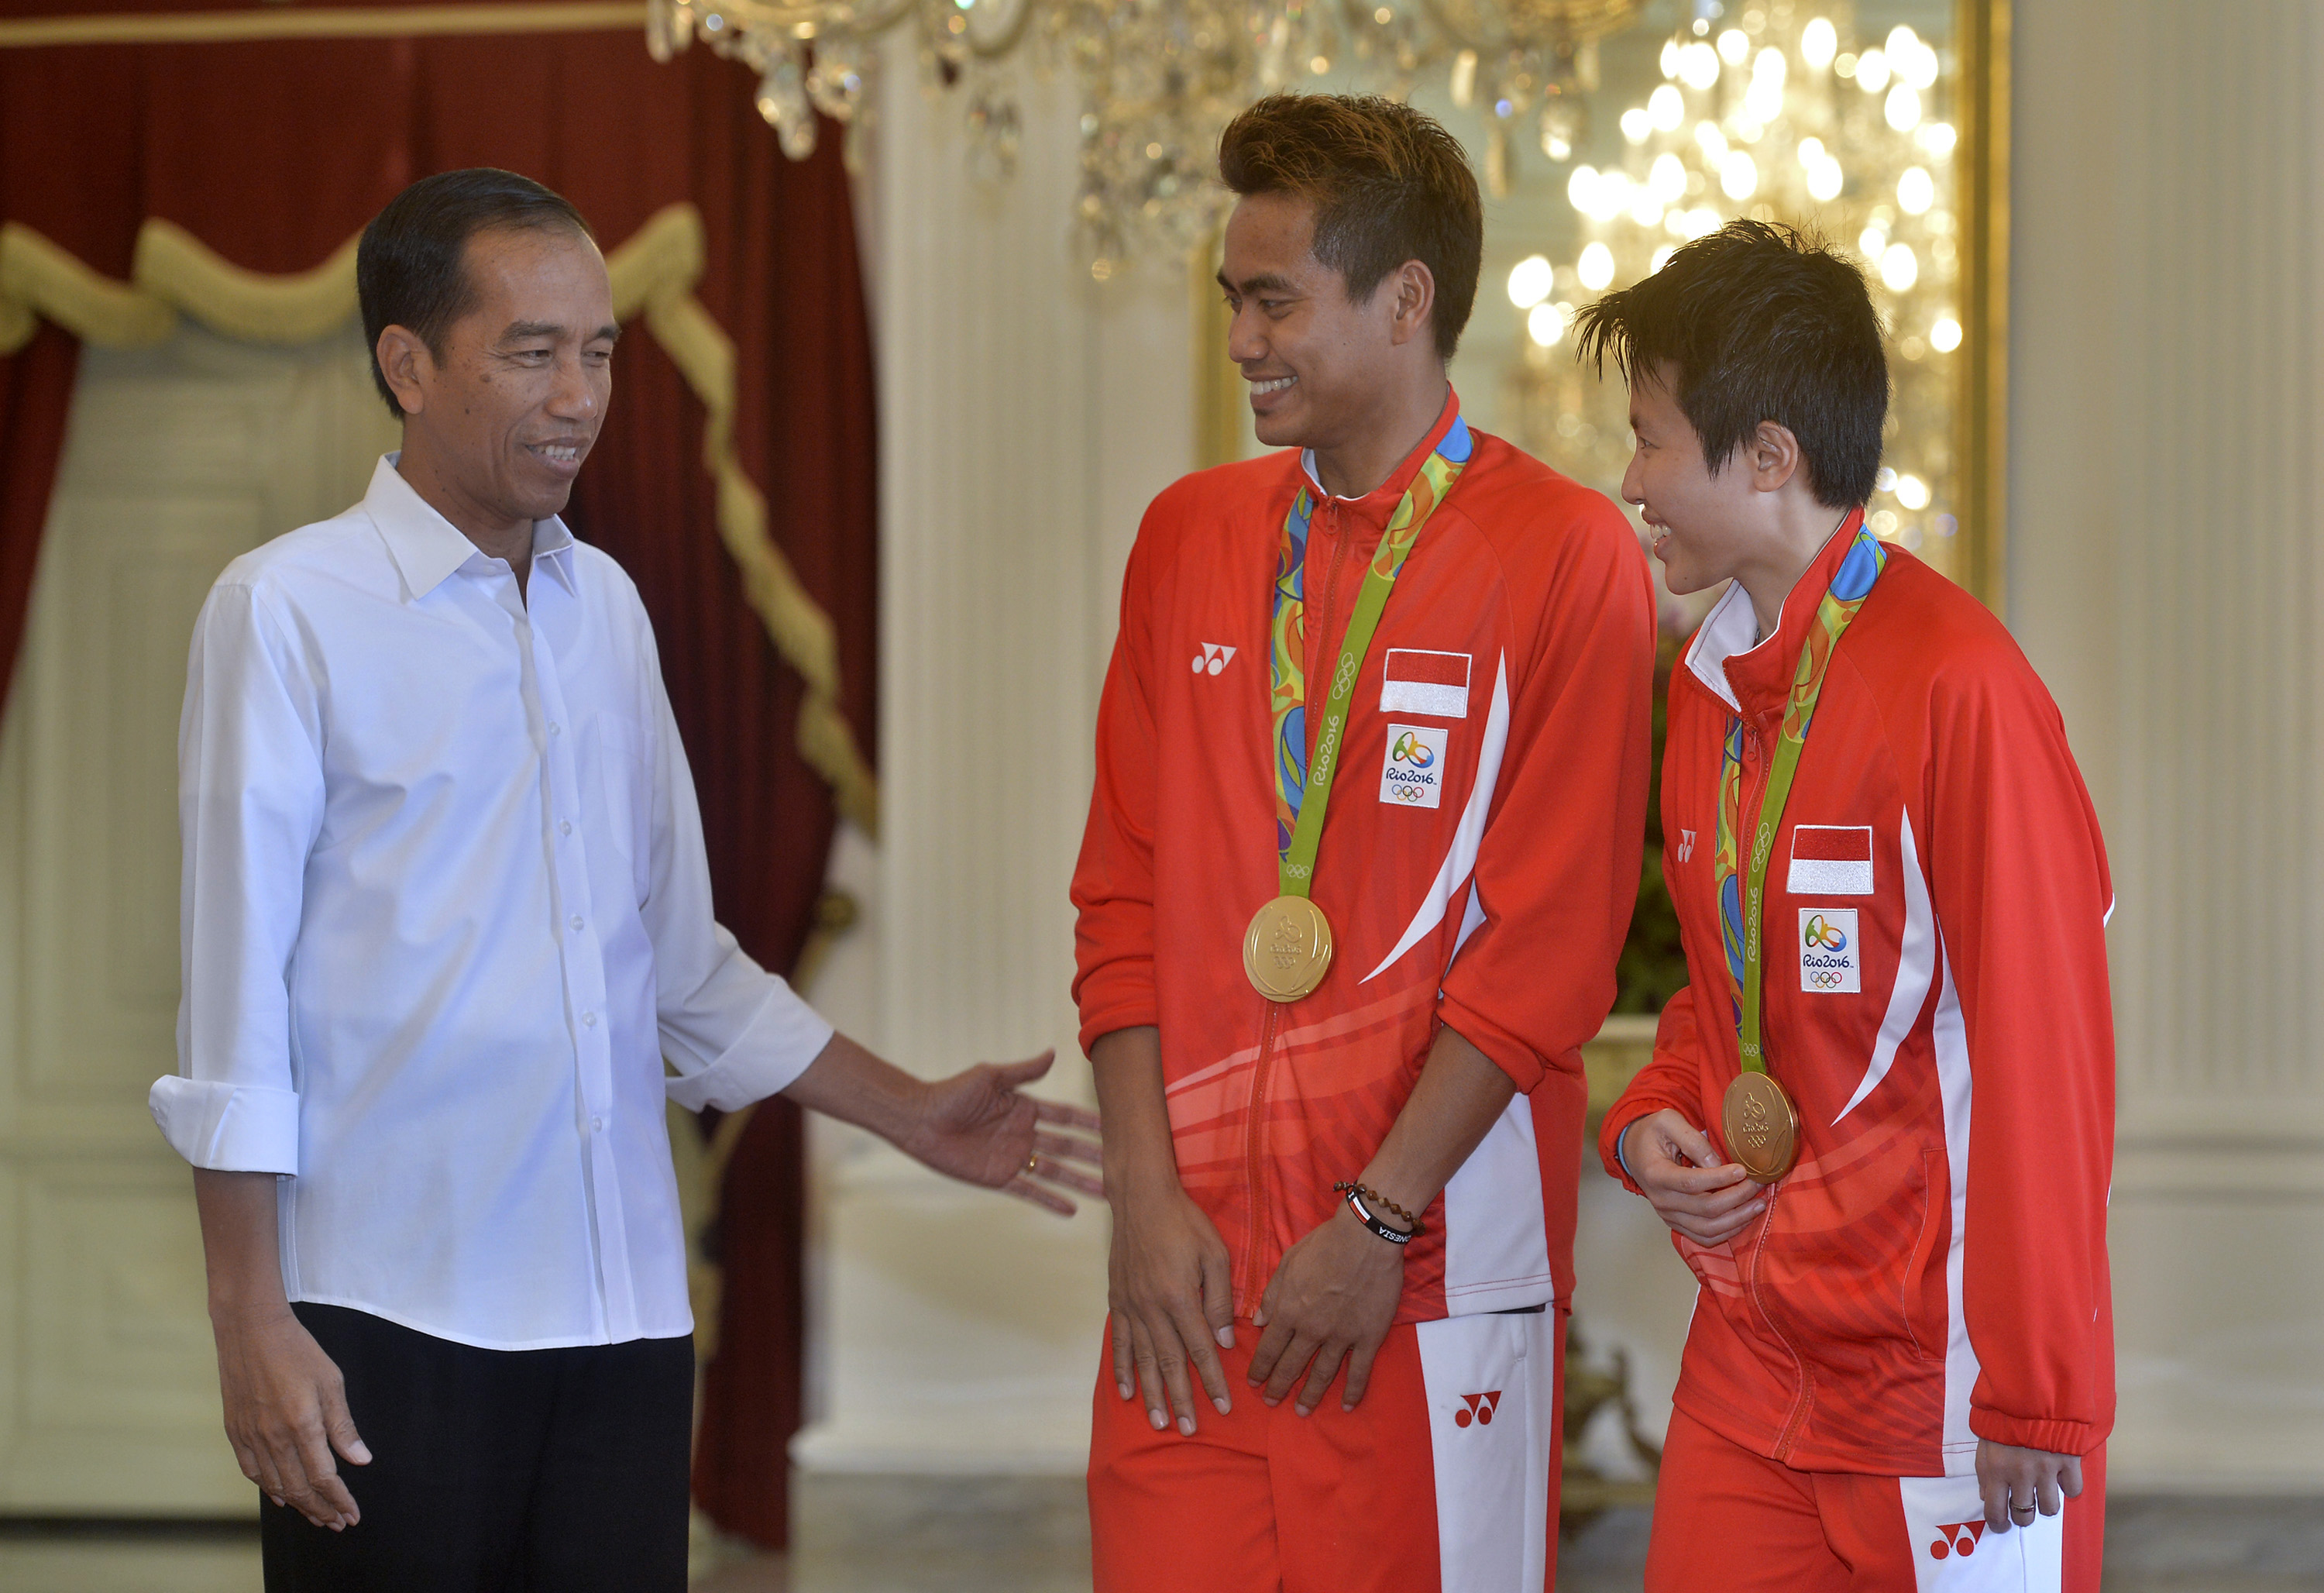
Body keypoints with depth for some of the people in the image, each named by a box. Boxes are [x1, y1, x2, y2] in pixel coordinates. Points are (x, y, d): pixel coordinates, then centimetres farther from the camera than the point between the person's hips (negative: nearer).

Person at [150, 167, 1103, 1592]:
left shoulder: (606, 607, 14)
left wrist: (911, 1114, 17)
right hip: (393, 1316, -5)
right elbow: (234, 985, -7)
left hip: (621, 1305, 5)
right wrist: (253, 1321, -10)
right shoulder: (289, 610, -5)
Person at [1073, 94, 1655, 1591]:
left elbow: (1550, 945, -7)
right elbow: (1125, 894, 10)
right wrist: (1147, 1191, -1)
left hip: (1437, 1273, -4)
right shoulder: (1190, 539, 12)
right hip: (1193, 1268, 4)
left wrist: (1377, 1222, -11)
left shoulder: (1565, 555, -4)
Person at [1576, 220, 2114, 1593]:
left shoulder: (1956, 686, -17)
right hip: (1750, 1357, 7)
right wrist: (1653, 1118, 3)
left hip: (1937, 1376, -7)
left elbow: (2045, 1057, -17)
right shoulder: (1713, 682, 9)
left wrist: (2039, 1398, -16)